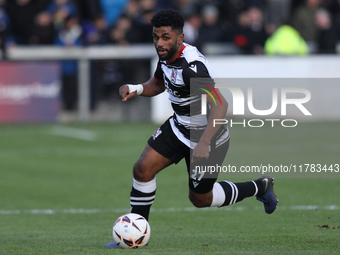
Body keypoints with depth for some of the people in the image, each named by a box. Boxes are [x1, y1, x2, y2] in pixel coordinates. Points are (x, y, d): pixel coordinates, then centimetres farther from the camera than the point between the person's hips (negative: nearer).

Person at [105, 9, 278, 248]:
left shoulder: (192, 66, -32)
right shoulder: (166, 56, -4)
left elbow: (220, 105, -37)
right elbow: (157, 84, 16)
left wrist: (204, 143, -43)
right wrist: (136, 89, -6)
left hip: (208, 138, -8)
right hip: (180, 127, 8)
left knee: (200, 198, 10)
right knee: (143, 168, -5)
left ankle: (259, 187, 31)